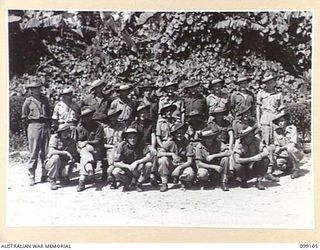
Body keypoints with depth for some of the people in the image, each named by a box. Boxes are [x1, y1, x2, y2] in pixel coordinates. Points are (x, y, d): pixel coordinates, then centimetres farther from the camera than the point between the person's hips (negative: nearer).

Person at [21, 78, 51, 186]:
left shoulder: (45, 99, 14)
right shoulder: (28, 101, 2)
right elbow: (24, 118, 6)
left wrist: (48, 124, 12)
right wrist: (32, 123, 2)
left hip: (46, 126, 4)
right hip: (34, 127, -4)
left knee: (46, 152, 4)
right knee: (34, 153, -4)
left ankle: (45, 175, 13)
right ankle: (31, 177, 3)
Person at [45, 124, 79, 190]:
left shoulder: (72, 141, -4)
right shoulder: (54, 137, -15)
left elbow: (75, 156, 0)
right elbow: (51, 151, -29)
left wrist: (72, 160, -23)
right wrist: (66, 153, -33)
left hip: (64, 164, 2)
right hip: (51, 163, -2)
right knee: (55, 157, -34)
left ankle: (63, 175, 13)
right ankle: (52, 180, -16)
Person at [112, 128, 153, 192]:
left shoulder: (141, 145, -15)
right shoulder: (122, 145, -16)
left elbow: (149, 157, -26)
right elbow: (116, 163, -15)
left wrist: (136, 162, -35)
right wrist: (128, 166, -28)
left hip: (139, 169, 0)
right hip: (126, 167, 0)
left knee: (148, 165, -29)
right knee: (115, 172, -29)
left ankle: (138, 183, -6)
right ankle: (128, 183, 3)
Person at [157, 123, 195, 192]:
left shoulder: (187, 145, -9)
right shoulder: (170, 142, -9)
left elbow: (190, 161, -13)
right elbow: (159, 153, -17)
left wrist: (179, 167, -29)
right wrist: (172, 154, -30)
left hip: (183, 166, -1)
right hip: (170, 167, 1)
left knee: (190, 174, -33)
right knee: (163, 159, -29)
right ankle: (164, 183, -15)